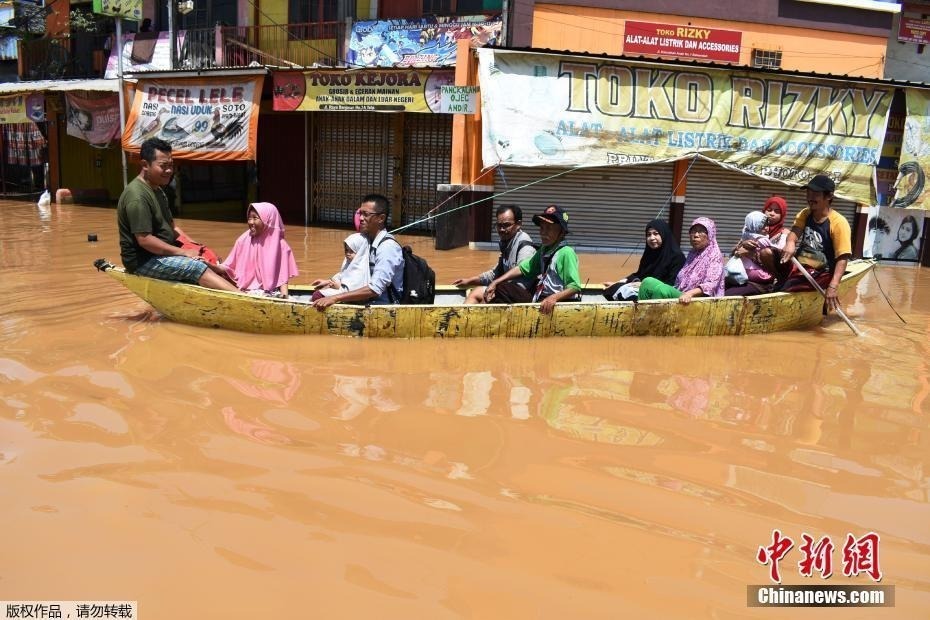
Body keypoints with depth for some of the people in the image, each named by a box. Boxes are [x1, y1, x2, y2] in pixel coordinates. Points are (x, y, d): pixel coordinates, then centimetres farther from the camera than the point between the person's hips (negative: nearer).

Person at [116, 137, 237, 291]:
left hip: (163, 252, 10)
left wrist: (192, 246, 2)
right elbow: (144, 239, -26)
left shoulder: (157, 190, 13)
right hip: (144, 260, -10)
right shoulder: (137, 196, -21)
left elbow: (171, 225, 19)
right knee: (196, 267, -26)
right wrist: (183, 252, -22)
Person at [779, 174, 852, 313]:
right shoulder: (805, 214, 8)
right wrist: (790, 242, -38)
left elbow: (842, 257, -19)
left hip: (822, 274, -7)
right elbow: (795, 230, -11)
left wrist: (833, 286, -31)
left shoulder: (838, 223, -12)